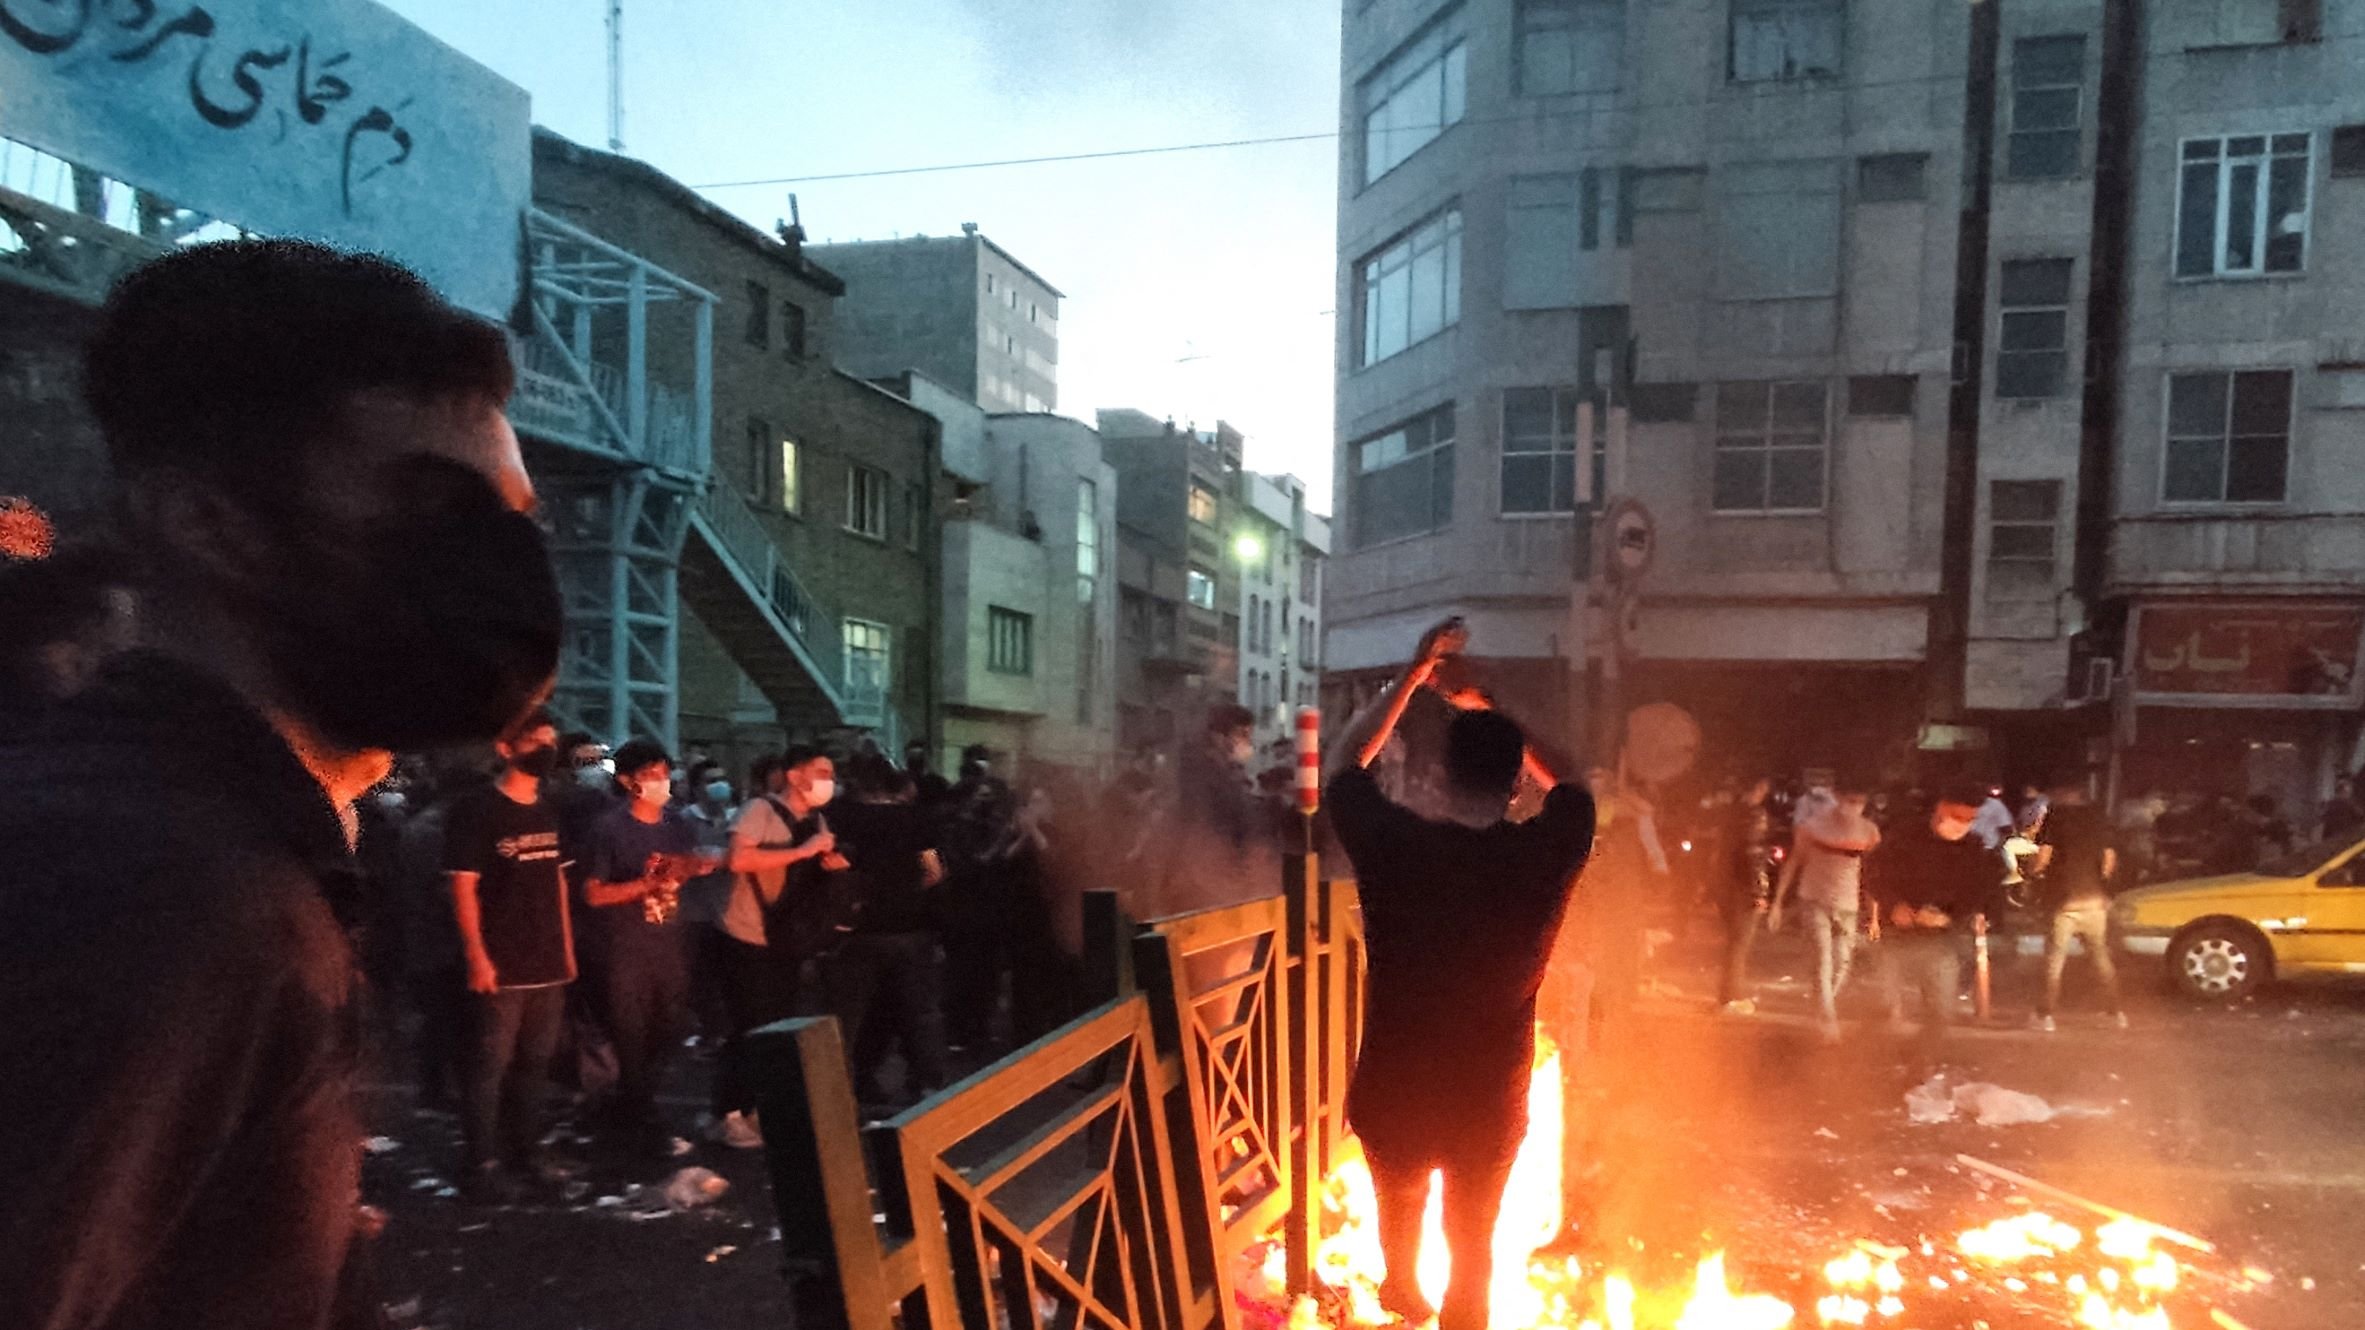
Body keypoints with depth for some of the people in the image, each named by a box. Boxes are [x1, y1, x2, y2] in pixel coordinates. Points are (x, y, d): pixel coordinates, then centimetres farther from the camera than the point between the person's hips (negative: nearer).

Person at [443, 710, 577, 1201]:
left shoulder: (547, 811, 12)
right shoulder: (476, 810, -9)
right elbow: (463, 888, -13)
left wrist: (567, 947, 13)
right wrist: (477, 956, -19)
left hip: (547, 963, 7)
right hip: (500, 966, -7)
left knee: (535, 1063, 13)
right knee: (490, 1067, -1)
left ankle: (525, 1152, 24)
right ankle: (483, 1165, 7)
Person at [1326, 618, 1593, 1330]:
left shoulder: (1393, 843, -22)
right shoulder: (1548, 851, -20)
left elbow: (1345, 762, -3)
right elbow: (1567, 781, 4)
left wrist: (1415, 671, -3)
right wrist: (1497, 711, 5)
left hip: (1392, 1089, 1)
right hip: (1492, 1096, -1)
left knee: (1400, 1204, 31)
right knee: (1473, 1234, 25)